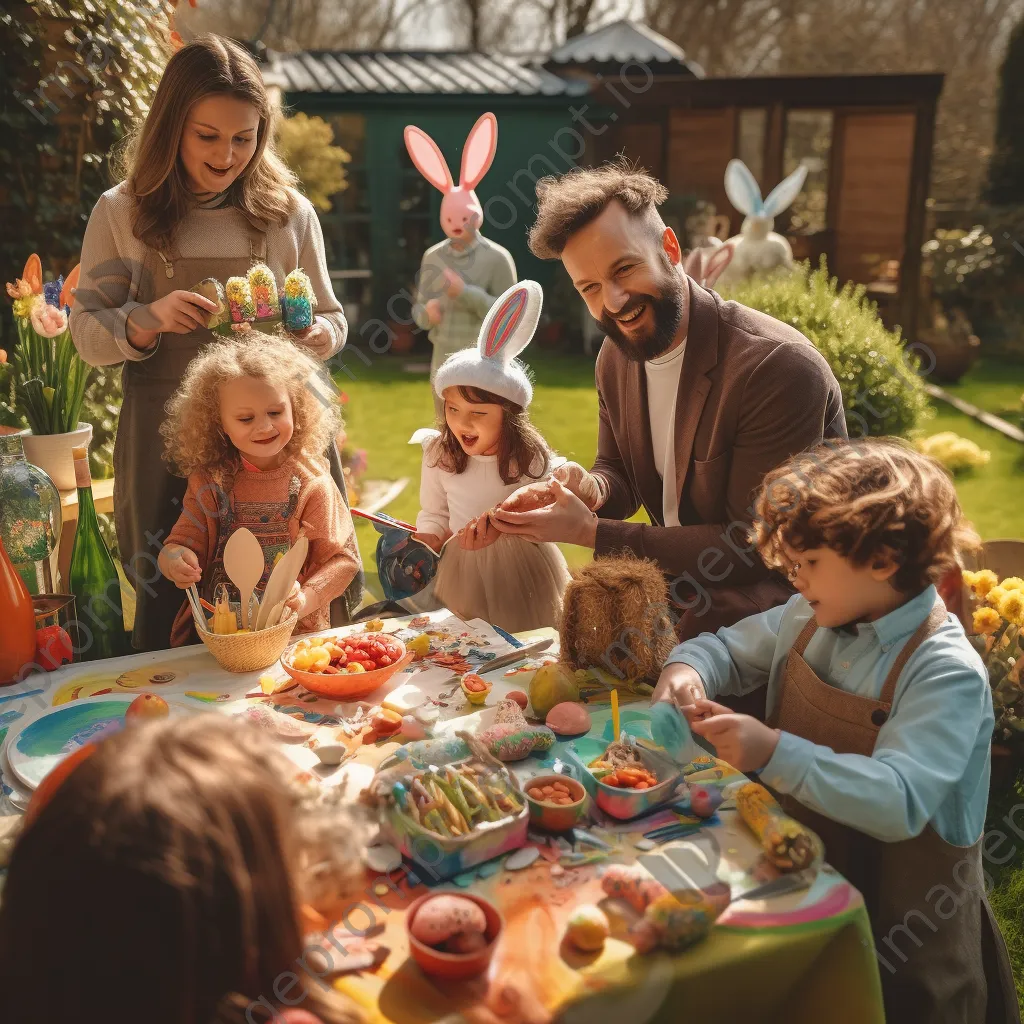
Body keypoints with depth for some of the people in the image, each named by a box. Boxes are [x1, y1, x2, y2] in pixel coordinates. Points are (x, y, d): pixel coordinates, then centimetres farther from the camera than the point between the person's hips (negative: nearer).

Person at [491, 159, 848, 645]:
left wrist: (590, 532, -24)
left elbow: (755, 545, -23)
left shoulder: (780, 367, -25)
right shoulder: (615, 358, 0)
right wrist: (592, 488, -14)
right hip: (684, 574, 7)